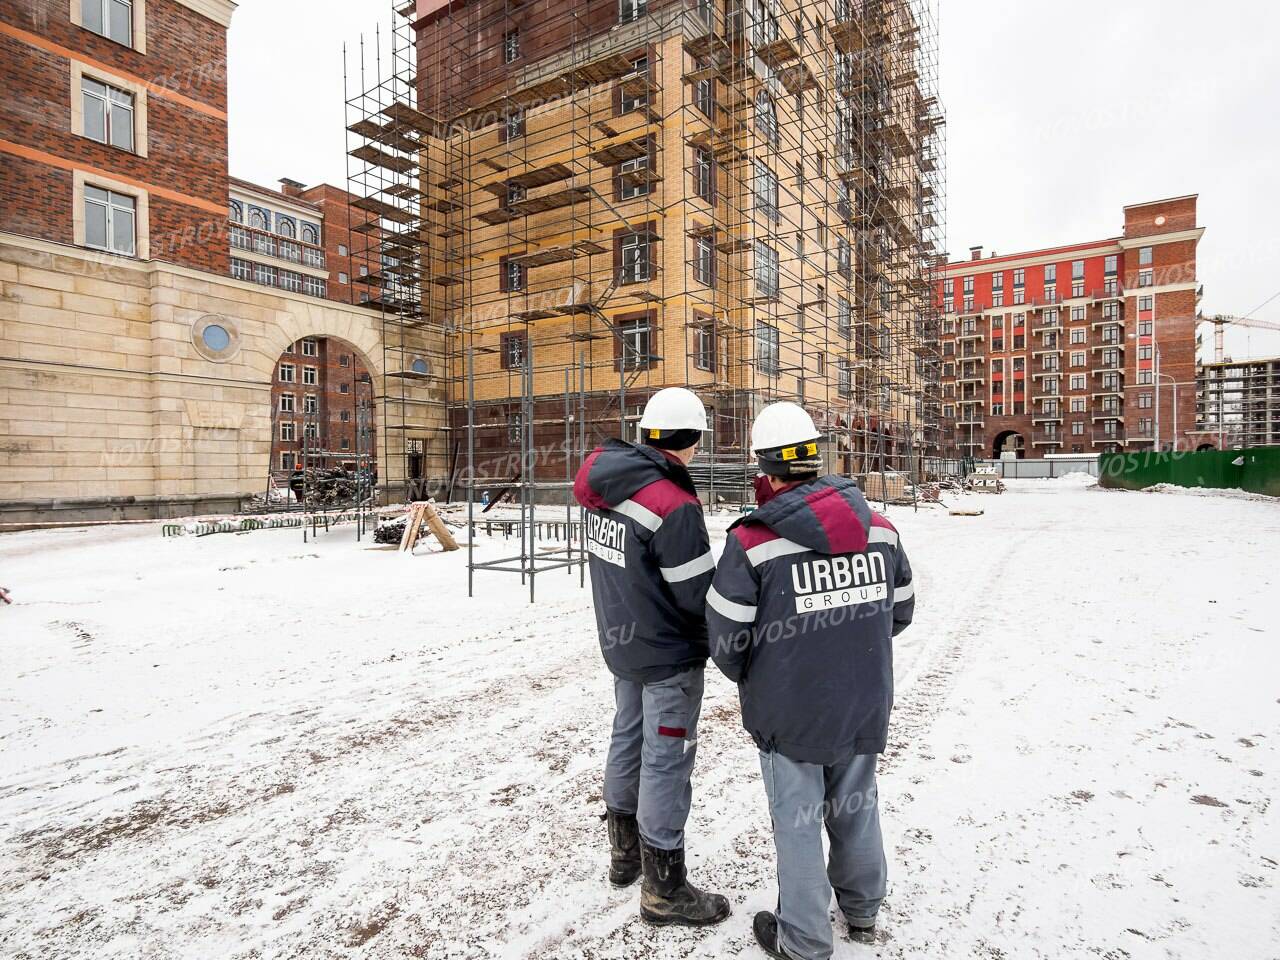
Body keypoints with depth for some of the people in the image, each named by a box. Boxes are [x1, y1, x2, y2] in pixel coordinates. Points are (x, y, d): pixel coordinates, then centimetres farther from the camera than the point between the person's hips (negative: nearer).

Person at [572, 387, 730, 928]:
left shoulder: (604, 482, -4)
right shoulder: (672, 504, -28)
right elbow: (699, 594, -21)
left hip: (619, 640, 8)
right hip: (668, 655, -8)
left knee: (628, 740, 22)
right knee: (666, 761, 6)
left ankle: (625, 853, 42)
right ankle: (665, 891, 24)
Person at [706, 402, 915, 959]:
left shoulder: (752, 542, -22)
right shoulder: (879, 529, -6)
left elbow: (726, 638, -15)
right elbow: (901, 611, 6)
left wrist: (749, 680, 6)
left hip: (789, 714, -5)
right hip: (864, 708, 5)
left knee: (798, 822, 14)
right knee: (856, 807, 25)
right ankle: (862, 910, 49)